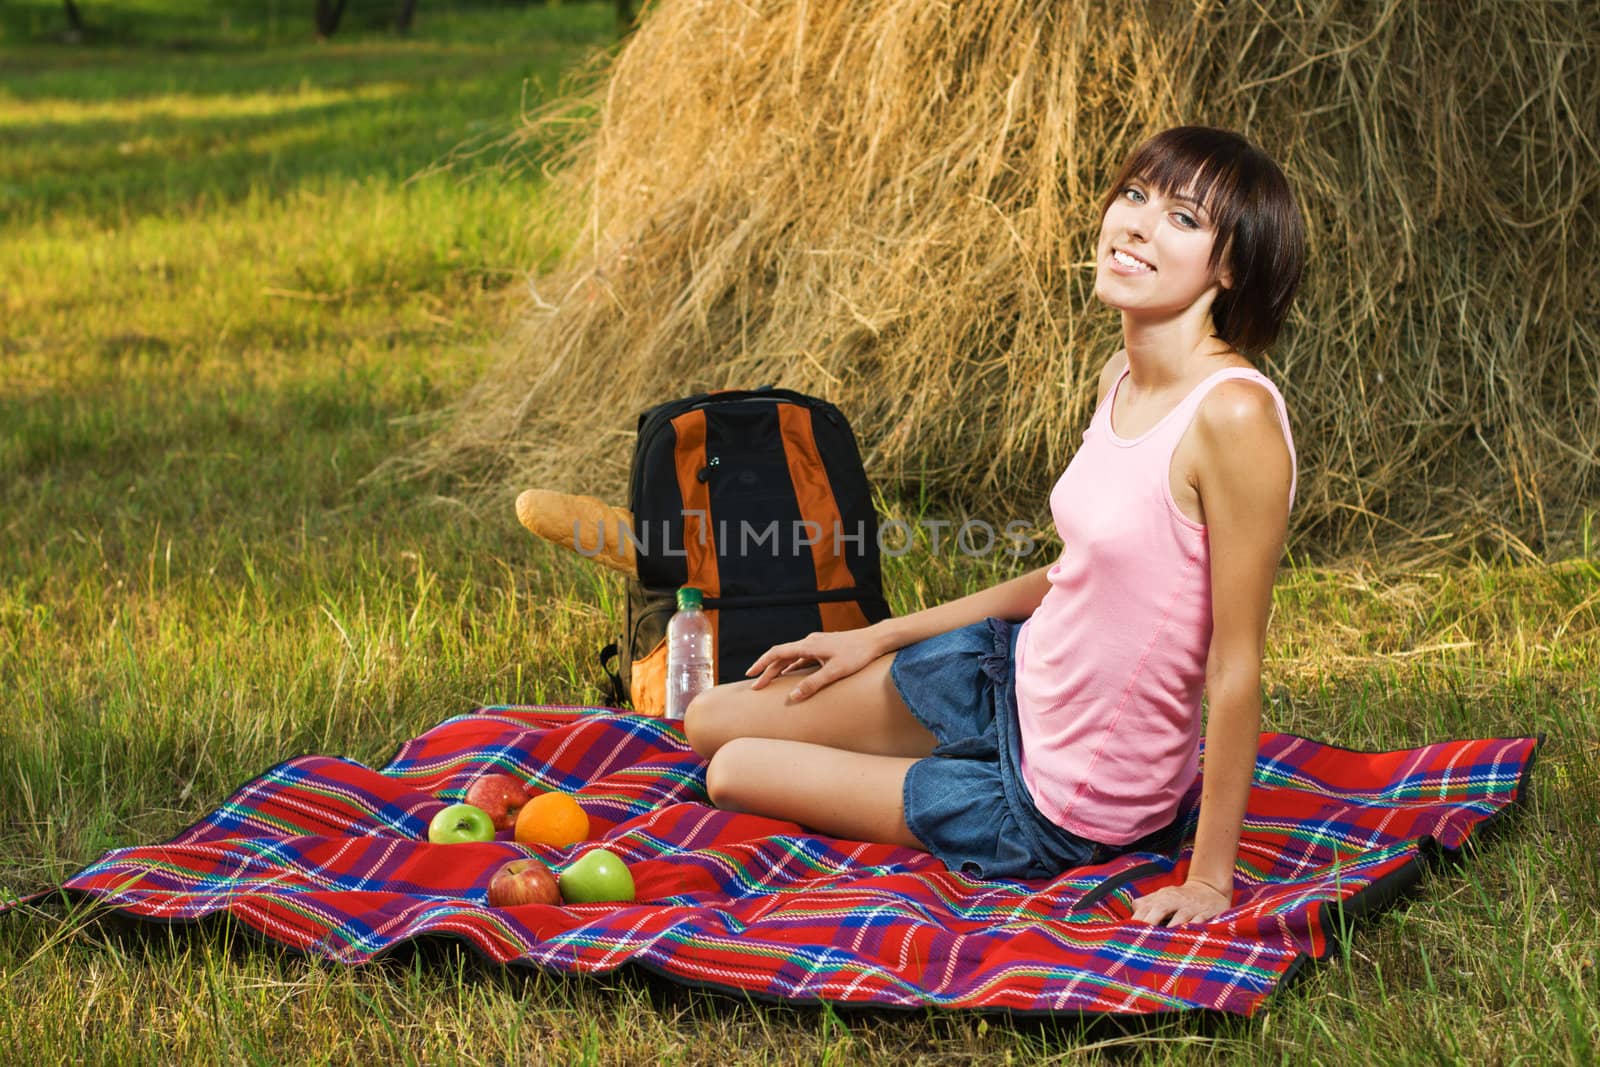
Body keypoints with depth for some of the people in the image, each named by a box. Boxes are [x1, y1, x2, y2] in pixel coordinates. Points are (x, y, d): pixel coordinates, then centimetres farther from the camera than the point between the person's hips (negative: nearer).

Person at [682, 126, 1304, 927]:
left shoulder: (1233, 414, -29)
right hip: (1012, 676, 7)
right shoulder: (1121, 379, -2)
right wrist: (879, 636, 16)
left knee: (734, 771, 5)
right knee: (709, 721, 15)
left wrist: (1209, 878, -18)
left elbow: (1236, 664, -23)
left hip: (1063, 810, -7)